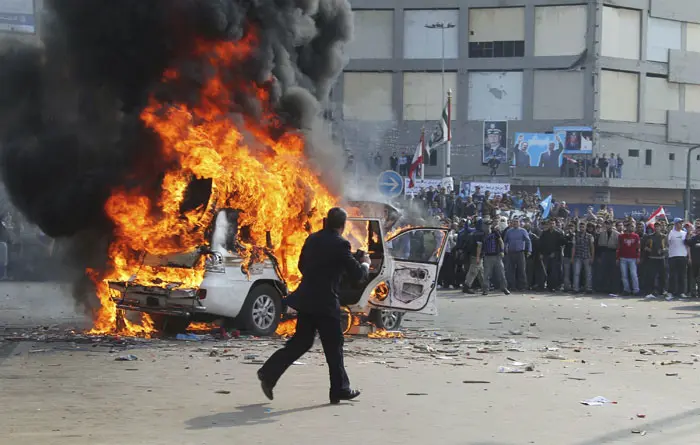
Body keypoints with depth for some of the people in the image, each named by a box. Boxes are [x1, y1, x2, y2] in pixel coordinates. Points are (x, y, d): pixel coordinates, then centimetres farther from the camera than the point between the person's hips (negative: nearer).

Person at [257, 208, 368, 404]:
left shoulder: (312, 239, 8)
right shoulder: (340, 244, -13)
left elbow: (302, 266, 20)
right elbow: (356, 274, -9)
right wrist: (365, 264, 11)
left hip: (306, 299, 7)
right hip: (325, 302, -7)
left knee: (301, 341, 15)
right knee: (334, 346, 4)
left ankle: (269, 373, 5)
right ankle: (340, 390, 12)